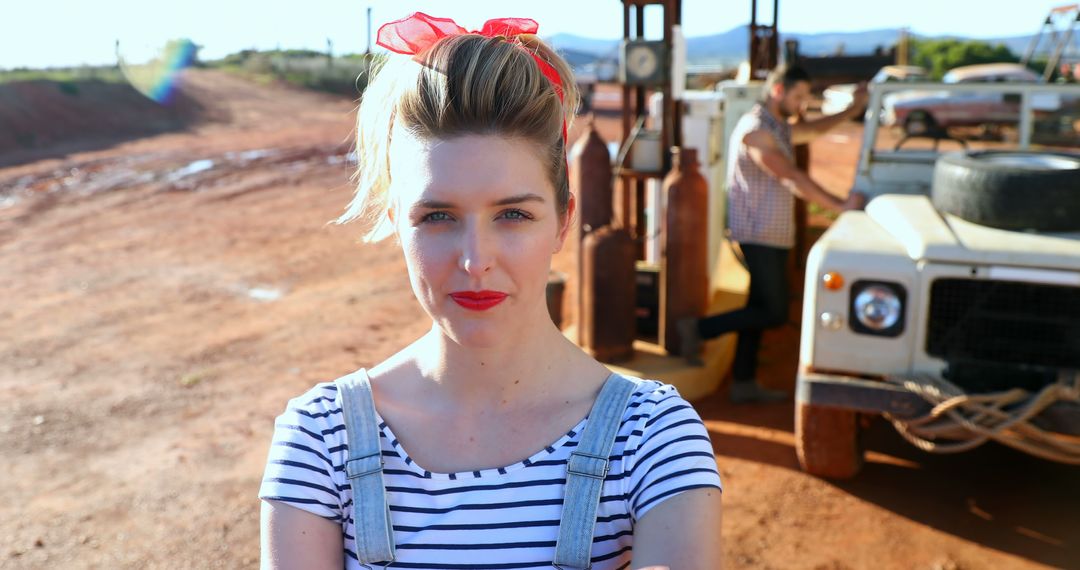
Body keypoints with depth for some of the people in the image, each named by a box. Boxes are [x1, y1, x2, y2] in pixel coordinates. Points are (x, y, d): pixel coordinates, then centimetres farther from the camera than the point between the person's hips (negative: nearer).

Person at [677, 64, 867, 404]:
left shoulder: (778, 128, 15)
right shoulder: (755, 129, -16)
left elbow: (814, 129, 29)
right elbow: (793, 179, -22)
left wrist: (853, 109, 16)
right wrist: (840, 205, -22)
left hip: (771, 235, 10)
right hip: (759, 234, -10)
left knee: (761, 309, 12)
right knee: (773, 313, -7)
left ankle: (744, 383, 18)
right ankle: (698, 329, 0)